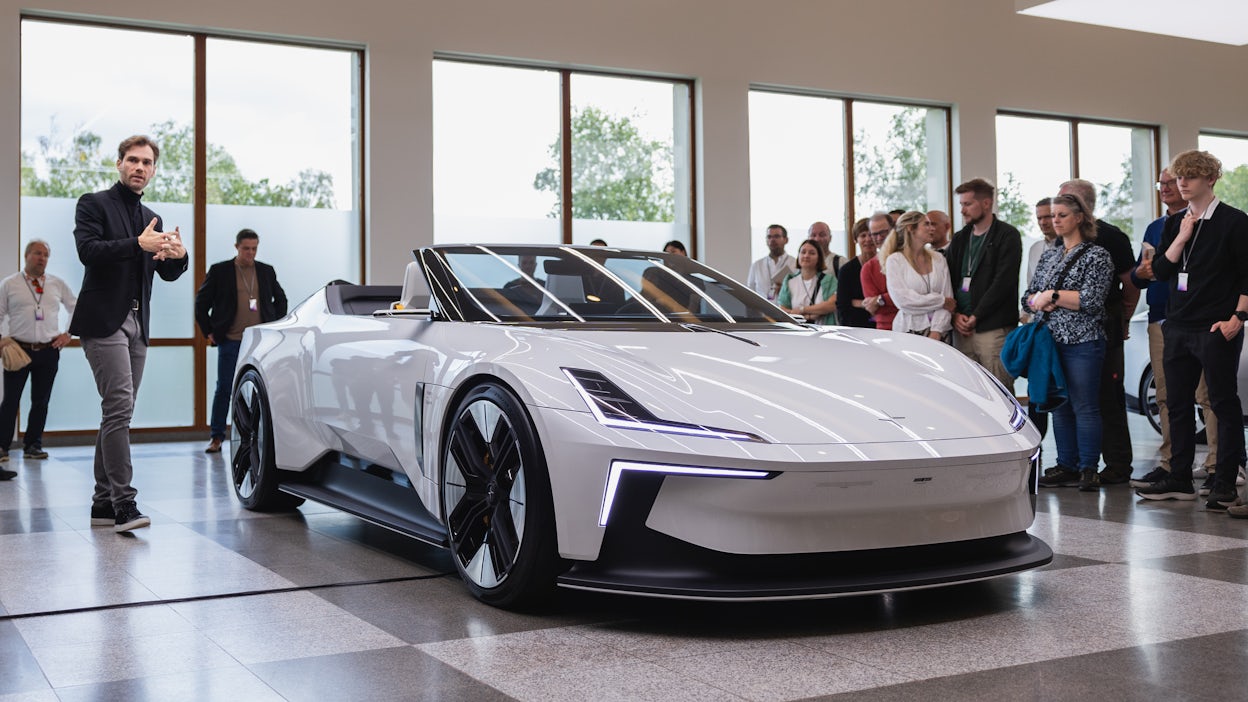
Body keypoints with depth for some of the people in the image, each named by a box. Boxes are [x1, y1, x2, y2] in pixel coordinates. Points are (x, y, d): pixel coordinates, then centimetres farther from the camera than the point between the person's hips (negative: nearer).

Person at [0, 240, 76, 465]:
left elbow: (77, 309, 17)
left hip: (49, 351, 2)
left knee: (41, 401, 7)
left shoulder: (57, 284, 9)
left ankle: (33, 445, 16)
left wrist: (68, 334, 7)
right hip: (18, 349, -2)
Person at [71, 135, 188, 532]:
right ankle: (123, 503, -19)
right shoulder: (94, 204, 1)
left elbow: (167, 274, 16)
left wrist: (179, 256, -7)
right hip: (104, 321, -7)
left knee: (117, 413, 8)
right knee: (119, 406, -17)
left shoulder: (152, 219, 20)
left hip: (137, 324, 7)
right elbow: (88, 250, -15)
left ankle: (103, 503, 13)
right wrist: (138, 244, -26)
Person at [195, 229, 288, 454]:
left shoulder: (266, 272, 10)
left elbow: (280, 299, 23)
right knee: (224, 389, 0)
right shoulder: (219, 271, 3)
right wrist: (209, 332, 3)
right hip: (230, 342, -2)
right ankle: (216, 437, 8)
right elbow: (201, 303, 8)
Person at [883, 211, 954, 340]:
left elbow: (947, 297, 4)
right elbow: (902, 299, -11)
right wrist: (941, 301, -6)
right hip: (908, 329, -3)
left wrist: (936, 332, -10)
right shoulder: (895, 260, 0)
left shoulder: (938, 259, 12)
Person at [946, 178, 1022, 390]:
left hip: (994, 328, -5)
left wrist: (976, 316, -9)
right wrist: (955, 314, 0)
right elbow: (949, 280, 17)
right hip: (962, 328, 6)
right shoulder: (959, 239, 19)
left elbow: (1003, 281, -9)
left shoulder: (1007, 236, 0)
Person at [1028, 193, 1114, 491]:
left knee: (1085, 407, -4)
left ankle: (1089, 469, 4)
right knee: (1059, 406, 9)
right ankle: (1066, 466, 17)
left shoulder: (1096, 255, -3)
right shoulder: (1049, 254, 16)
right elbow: (1029, 296, 15)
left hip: (1083, 342, -6)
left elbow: (1091, 299, -14)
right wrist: (1039, 302, -7)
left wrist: (1052, 295, -11)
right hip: (1051, 341, 6)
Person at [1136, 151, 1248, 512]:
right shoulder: (1174, 223, 14)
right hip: (1178, 328, 6)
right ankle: (1180, 479, 16)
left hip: (1217, 329, -6)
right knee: (1177, 404, 9)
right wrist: (1182, 237, -6)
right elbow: (1160, 271, 5)